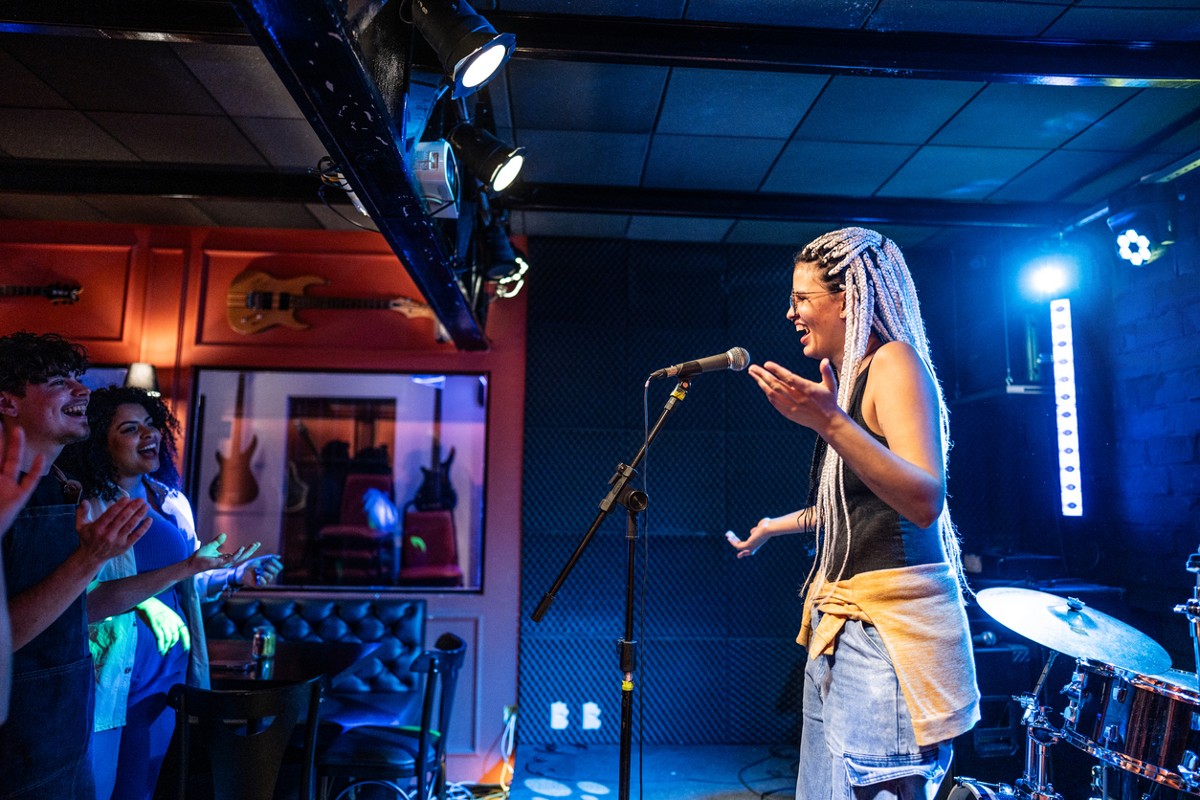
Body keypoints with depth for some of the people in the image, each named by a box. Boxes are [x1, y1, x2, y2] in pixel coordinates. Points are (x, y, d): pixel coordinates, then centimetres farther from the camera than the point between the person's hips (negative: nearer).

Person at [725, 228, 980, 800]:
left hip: (890, 625, -9)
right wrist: (780, 524, 35)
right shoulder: (847, 378, 14)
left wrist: (830, 423, -34)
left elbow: (925, 502, -24)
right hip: (841, 624, 9)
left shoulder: (895, 360, -11)